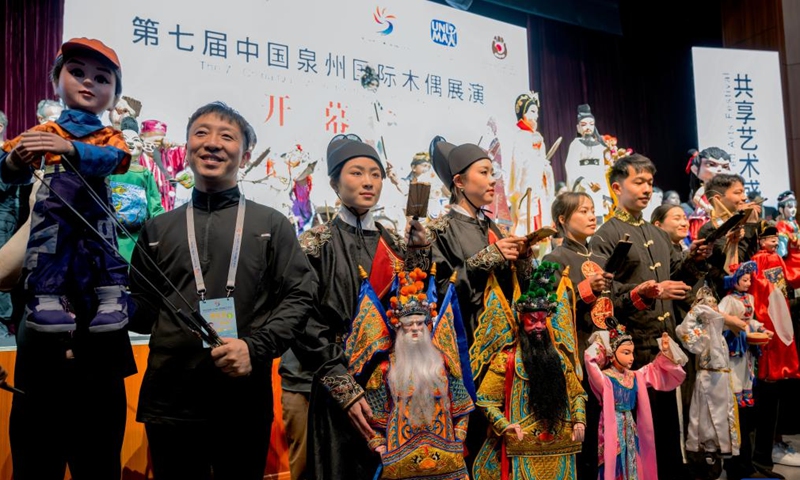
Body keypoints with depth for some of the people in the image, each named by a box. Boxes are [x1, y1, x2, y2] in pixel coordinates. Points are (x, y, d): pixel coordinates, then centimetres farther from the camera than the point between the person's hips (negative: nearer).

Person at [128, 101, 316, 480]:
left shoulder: (271, 225, 7)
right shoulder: (158, 229, 13)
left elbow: (299, 297, -1)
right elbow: (142, 313, 15)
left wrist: (256, 346, -14)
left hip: (244, 402, -1)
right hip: (169, 401, 2)